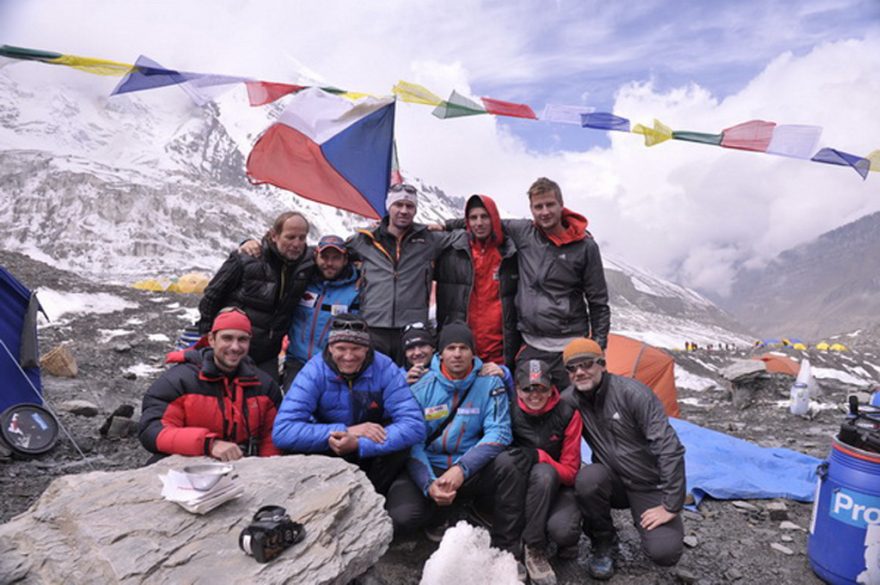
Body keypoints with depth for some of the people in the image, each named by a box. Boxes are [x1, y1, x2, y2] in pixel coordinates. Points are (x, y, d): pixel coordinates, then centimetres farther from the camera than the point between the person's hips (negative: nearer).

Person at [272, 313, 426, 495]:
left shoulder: (385, 369, -17)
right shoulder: (314, 372, -19)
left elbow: (414, 425, -27)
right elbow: (282, 431, -29)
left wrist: (359, 444, -38)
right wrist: (346, 431, -34)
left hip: (372, 455, 1)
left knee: (400, 439, -29)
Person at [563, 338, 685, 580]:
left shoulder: (631, 393, -23)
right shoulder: (569, 400, -8)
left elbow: (669, 447, -24)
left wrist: (671, 506, -21)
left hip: (650, 485, -2)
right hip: (614, 481, 3)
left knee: (664, 553, -21)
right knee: (588, 478, -31)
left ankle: (643, 519, 15)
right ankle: (604, 543, -3)